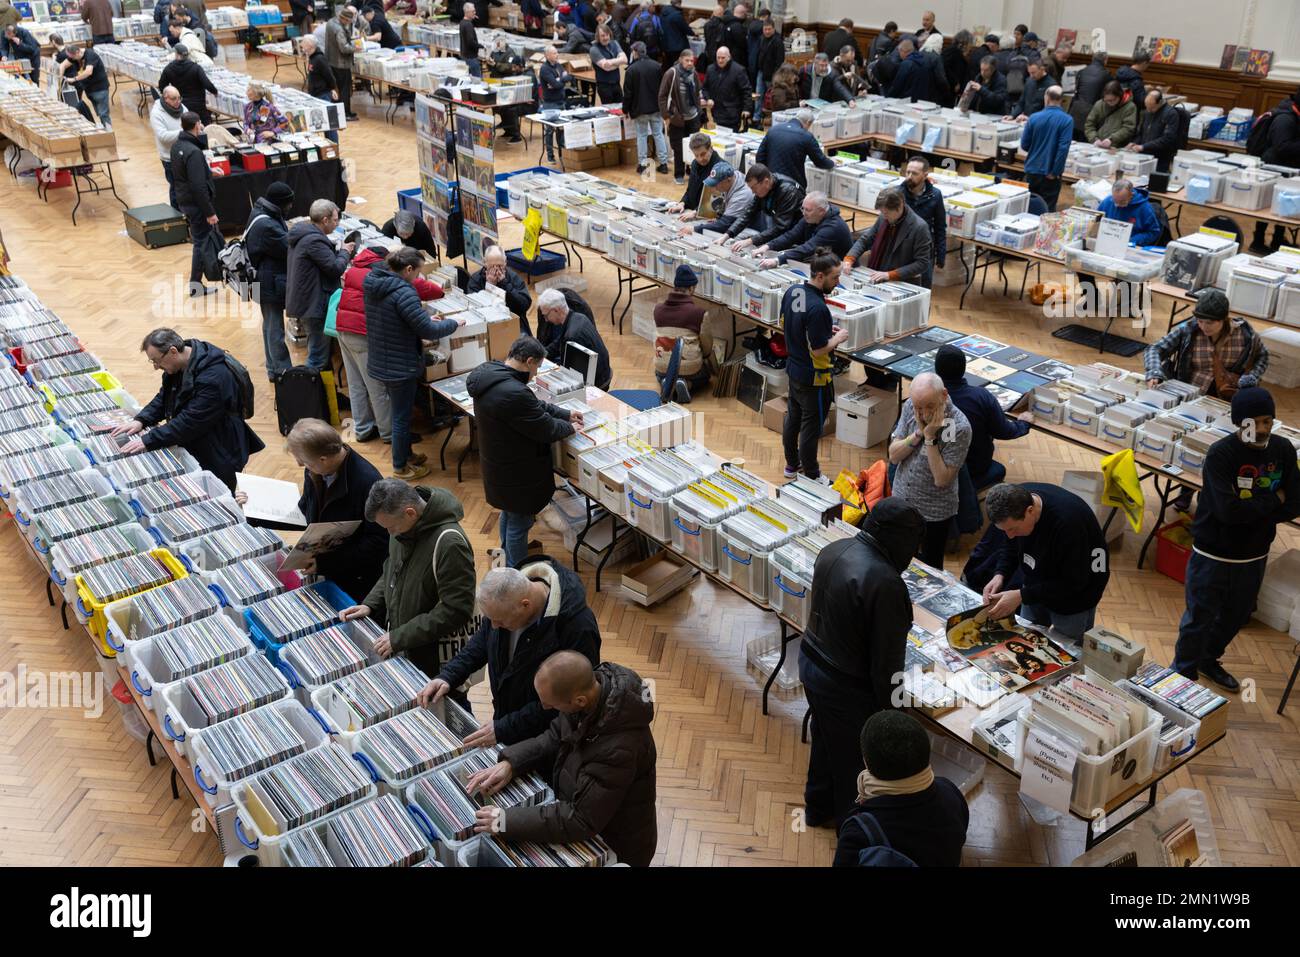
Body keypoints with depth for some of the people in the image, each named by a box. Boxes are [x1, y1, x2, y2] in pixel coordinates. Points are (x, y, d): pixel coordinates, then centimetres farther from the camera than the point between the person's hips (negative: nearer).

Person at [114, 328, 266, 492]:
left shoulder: (213, 377, -29)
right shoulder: (180, 365, -1)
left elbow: (189, 421, -29)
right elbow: (164, 397, 12)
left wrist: (148, 441, -26)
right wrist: (140, 420, -4)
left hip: (218, 456, -8)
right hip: (193, 448, 8)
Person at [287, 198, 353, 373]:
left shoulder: (302, 232, 11)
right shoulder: (314, 240, -23)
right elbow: (336, 267, -22)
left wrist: (339, 252, 10)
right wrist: (345, 252, -4)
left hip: (304, 301, 11)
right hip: (315, 304, -11)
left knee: (315, 349, 22)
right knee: (318, 354, -4)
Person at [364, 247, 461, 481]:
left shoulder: (372, 285, 2)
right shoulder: (403, 293, -26)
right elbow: (428, 331, -23)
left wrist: (425, 319, 11)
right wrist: (454, 323, -7)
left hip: (379, 363, 9)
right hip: (400, 367, -9)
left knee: (400, 413, 25)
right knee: (401, 417, 8)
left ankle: (405, 455, 41)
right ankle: (401, 468, 23)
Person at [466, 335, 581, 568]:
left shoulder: (491, 374, -3)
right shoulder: (513, 393, -35)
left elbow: (535, 406, 9)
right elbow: (544, 428, -23)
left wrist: (566, 414, 9)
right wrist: (569, 427, -4)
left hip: (500, 464, 10)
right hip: (516, 473, -10)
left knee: (509, 513, 28)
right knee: (520, 522, 9)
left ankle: (508, 560, 49)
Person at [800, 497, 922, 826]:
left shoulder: (833, 550, -7)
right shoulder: (885, 583, -31)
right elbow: (887, 657, -24)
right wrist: (890, 706, -10)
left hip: (811, 662, 8)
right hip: (847, 688, -8)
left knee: (824, 741, 29)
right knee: (854, 758, 17)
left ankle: (819, 807, 51)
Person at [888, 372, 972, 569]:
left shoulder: (959, 427, -25)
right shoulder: (909, 406, -9)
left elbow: (941, 479, -24)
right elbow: (893, 455, -8)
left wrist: (930, 438, -29)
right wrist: (918, 433, -22)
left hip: (935, 512, -5)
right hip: (901, 500, 5)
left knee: (931, 567, 13)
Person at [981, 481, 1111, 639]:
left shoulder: (1067, 521, -38)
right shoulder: (1017, 499, -20)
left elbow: (1073, 583, -28)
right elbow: (1010, 545, 0)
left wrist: (1021, 596, -31)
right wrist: (1000, 575, -17)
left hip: (1074, 597, -6)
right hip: (1036, 587, 6)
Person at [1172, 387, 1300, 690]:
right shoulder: (1221, 454, -22)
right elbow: (1228, 510, -29)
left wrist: (1251, 512, -18)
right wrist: (1271, 500, -16)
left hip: (1254, 555, 5)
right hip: (1213, 554, -5)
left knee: (1236, 616, 23)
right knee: (1199, 618, 8)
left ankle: (1209, 660, 47)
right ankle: (1184, 674, 28)